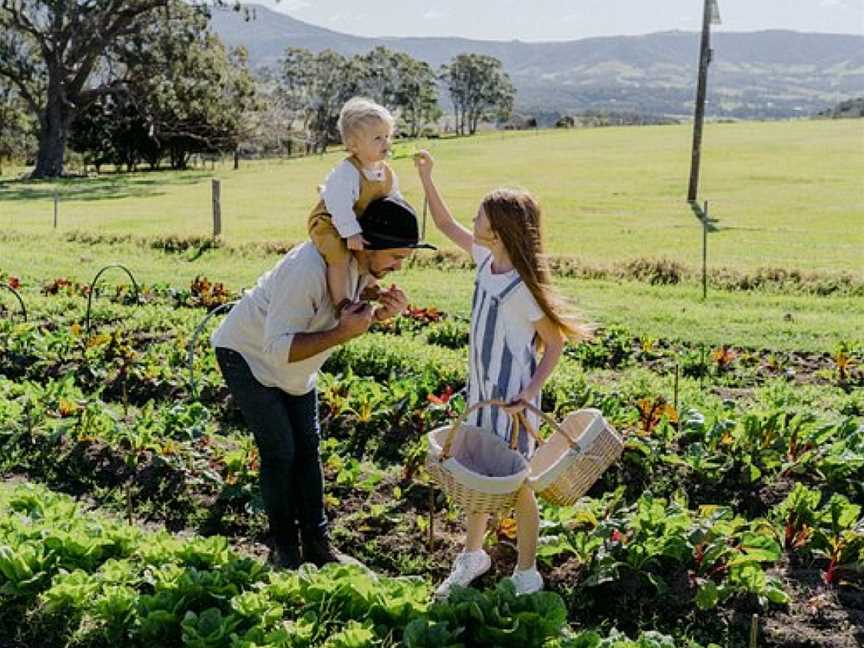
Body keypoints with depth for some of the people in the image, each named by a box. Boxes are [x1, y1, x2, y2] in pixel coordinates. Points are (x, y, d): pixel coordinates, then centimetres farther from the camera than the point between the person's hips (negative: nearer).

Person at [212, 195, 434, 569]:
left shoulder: (366, 265, -13)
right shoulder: (310, 269, -39)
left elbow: (348, 313, 1)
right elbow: (277, 348, -39)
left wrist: (380, 313, -20)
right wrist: (342, 333, -43)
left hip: (294, 363, 8)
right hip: (249, 355, -8)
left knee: (307, 447, 8)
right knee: (280, 452, -7)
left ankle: (317, 545, 16)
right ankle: (284, 550, 10)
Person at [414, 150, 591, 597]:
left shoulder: (523, 286, -21)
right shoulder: (485, 259, 0)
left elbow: (554, 343, -14)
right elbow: (445, 224, 14)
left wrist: (530, 392, -25)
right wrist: (425, 177, 8)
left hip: (511, 397, -8)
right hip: (482, 391, 8)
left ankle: (526, 575, 21)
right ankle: (473, 556, 37)